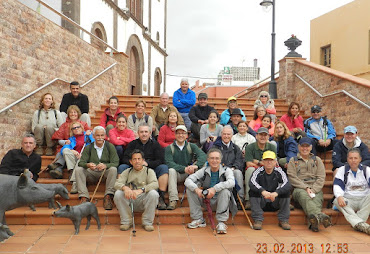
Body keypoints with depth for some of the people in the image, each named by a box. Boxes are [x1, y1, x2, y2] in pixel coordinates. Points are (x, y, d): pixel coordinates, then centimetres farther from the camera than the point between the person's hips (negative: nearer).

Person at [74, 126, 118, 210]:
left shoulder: (110, 146, 0)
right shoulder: (88, 148, 5)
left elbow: (115, 163, -9)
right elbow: (81, 162, -4)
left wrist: (105, 165, -31)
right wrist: (88, 165, -29)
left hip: (105, 172, -2)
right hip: (92, 173, 2)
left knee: (113, 169, -32)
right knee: (78, 169, -22)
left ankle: (108, 196, -31)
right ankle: (83, 197, -28)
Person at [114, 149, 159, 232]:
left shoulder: (149, 171, 6)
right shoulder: (127, 172, 14)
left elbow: (155, 184, -14)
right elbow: (117, 184, -2)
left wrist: (141, 190, -32)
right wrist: (124, 187, -28)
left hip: (143, 200, -2)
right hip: (129, 200, 2)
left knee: (153, 193, -30)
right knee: (118, 193, -24)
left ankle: (147, 222, -14)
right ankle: (126, 221, -9)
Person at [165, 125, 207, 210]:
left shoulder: (191, 146, 4)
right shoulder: (169, 148, 0)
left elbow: (203, 156, -14)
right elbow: (169, 163, -16)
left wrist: (196, 165, -35)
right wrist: (184, 169, -31)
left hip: (189, 174, 1)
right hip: (176, 174, -1)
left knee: (199, 165, -21)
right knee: (171, 170, -32)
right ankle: (173, 200, -37)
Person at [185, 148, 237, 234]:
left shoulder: (226, 170, -8)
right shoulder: (204, 170, 0)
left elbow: (231, 182, -30)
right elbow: (188, 180, -9)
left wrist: (215, 188, -41)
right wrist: (196, 189, -31)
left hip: (220, 202, -3)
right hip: (206, 201, 3)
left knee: (225, 191, -33)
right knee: (190, 188, -12)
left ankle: (222, 223, -25)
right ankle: (198, 220, -5)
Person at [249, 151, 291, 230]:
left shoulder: (279, 172, -3)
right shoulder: (258, 171, -6)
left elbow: (287, 184, -21)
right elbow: (251, 183, -25)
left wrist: (276, 193, -40)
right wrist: (262, 191, -44)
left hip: (275, 203, 1)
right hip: (261, 202, -1)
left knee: (286, 191, -21)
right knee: (253, 191, -26)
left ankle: (283, 220, -12)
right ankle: (257, 220, -22)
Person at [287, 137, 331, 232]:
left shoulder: (317, 160, 24)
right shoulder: (293, 160, 19)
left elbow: (321, 178, 11)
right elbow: (292, 178, 5)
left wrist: (313, 190, -7)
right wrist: (306, 188, -10)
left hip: (315, 189, 2)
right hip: (299, 188, -2)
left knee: (317, 199, -34)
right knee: (303, 195, -38)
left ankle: (313, 223, -60)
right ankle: (320, 216, -64)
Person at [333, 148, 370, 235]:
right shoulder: (342, 170, 9)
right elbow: (337, 185, -2)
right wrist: (339, 196, -26)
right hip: (348, 200, 0)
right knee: (337, 201, -32)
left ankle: (357, 224, -35)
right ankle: (362, 225, -47)